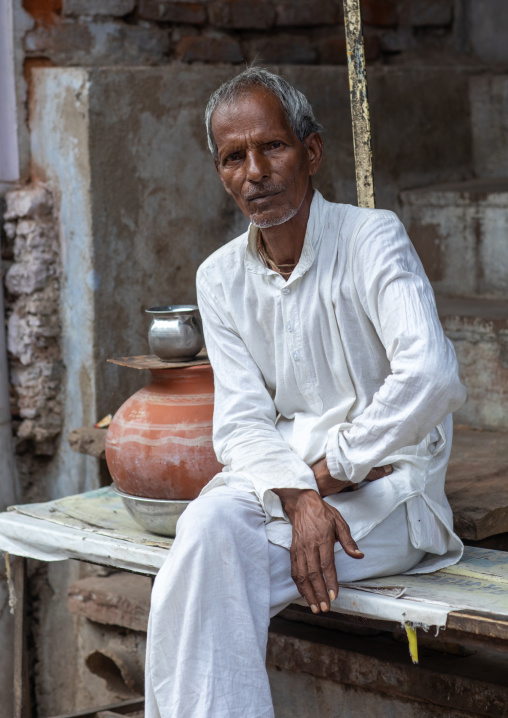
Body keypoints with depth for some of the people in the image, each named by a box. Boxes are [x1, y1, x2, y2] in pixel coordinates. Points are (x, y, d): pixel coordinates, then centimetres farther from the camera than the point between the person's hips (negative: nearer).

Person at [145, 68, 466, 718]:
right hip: (276, 478, 4)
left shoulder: (371, 238, -8)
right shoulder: (220, 279, 9)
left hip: (387, 486, -4)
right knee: (211, 522, -31)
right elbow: (241, 421, -1)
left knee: (206, 568, -28)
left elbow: (430, 378, -23)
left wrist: (329, 469, -16)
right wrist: (299, 498, -20)